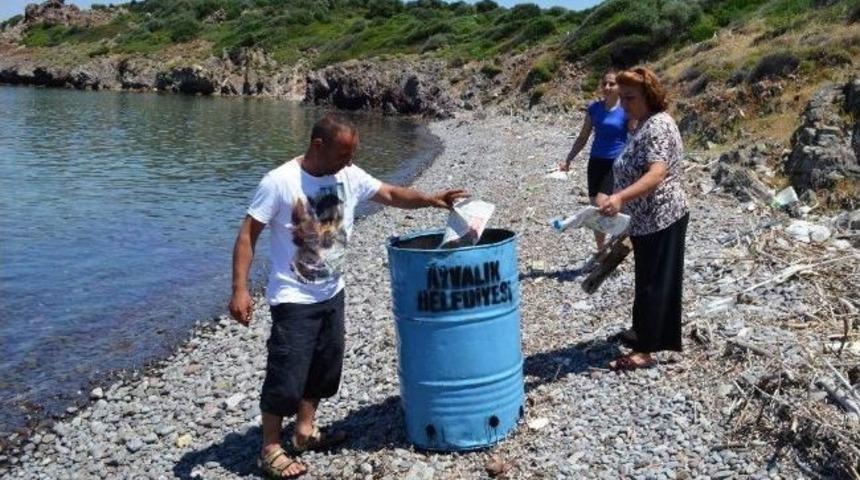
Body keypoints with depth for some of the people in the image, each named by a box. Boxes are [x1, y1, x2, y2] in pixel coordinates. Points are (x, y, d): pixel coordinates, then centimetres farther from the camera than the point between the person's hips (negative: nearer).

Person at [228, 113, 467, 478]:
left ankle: (305, 431, 37)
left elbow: (391, 195, 6)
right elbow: (247, 235, -16)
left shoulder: (350, 176, -4)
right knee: (286, 375, 0)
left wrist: (430, 199, -11)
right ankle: (270, 450, 17)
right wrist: (240, 289, -21)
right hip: (293, 299, -7)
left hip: (332, 294, 7)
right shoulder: (279, 182, -19)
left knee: (324, 368, 19)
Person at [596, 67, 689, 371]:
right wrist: (620, 200, 27)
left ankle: (645, 350, 3)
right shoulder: (643, 125, 12)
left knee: (653, 282, -4)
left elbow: (657, 174, -33)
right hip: (647, 219, 10)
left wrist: (620, 198, -45)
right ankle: (647, 331, 32)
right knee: (653, 280, 19)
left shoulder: (658, 125, -20)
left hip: (661, 219, -10)